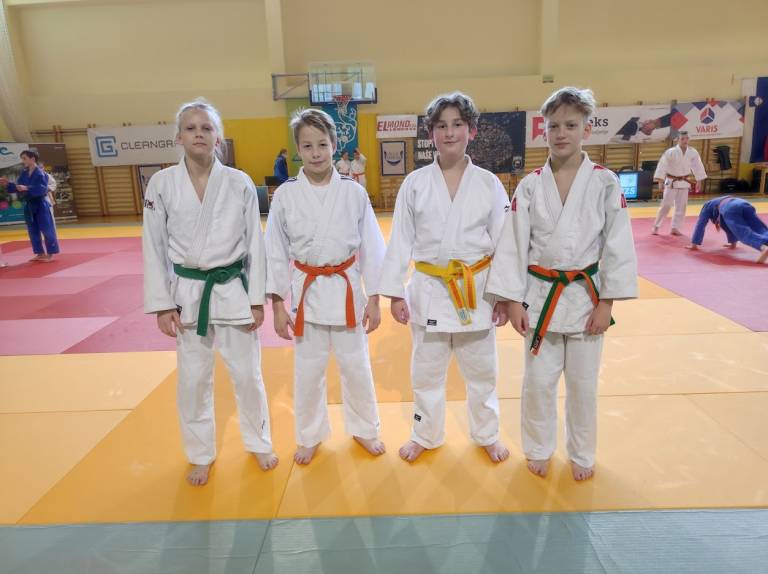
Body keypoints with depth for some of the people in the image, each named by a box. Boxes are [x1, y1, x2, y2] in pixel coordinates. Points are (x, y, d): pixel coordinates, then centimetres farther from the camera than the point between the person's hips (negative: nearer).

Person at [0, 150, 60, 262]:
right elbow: (19, 187, 12)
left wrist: (27, 188, -30)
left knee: (47, 229, -2)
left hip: (40, 204, -8)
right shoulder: (24, 173, 9)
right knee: (33, 231, 11)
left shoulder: (40, 173, -12)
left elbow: (42, 189, -22)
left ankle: (50, 253, 7)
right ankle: (40, 253, 20)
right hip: (29, 205, 8)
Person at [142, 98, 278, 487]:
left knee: (247, 373, 10)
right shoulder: (161, 184, -4)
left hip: (233, 290, 0)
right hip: (188, 293, 1)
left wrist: (257, 300, -3)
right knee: (193, 379, 12)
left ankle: (259, 443, 35)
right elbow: (154, 247, 0)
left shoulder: (240, 183, -5)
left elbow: (255, 244, -2)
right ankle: (201, 455, 34)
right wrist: (162, 304, -4)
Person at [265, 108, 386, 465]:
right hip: (306, 292, 0)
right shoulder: (285, 195, -5)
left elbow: (372, 248, -1)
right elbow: (276, 253, -1)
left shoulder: (354, 192, -5)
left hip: (347, 290, 0)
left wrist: (374, 300, -2)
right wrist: (278, 306, -3)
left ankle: (363, 429, 37)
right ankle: (310, 435, 36)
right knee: (308, 371, 13)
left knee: (356, 366, 12)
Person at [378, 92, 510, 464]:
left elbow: (503, 242, 0)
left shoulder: (488, 183, -2)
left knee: (481, 370, 15)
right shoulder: (415, 183, -3)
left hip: (477, 289, 0)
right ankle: (426, 435, 37)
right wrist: (395, 293, -4)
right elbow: (400, 241, -1)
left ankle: (486, 434, 38)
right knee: (426, 370, 14)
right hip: (430, 290, 0)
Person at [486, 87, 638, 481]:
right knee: (538, 381, 10)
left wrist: (606, 303, -6)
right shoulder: (530, 186, -3)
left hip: (585, 296, 0)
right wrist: (513, 301, -7)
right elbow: (513, 245, -3)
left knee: (583, 383, 13)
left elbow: (618, 245, -4)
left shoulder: (605, 183, -5)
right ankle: (539, 448, 33)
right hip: (540, 296, 1)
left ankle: (581, 454, 35)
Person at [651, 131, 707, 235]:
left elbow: (697, 166, 3)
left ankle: (675, 228, 16)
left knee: (681, 206, 6)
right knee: (666, 205, -5)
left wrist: (699, 180, 5)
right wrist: (660, 181, -18)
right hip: (671, 182, -4)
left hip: (684, 182, 4)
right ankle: (656, 226, 6)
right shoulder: (670, 152, -16)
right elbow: (662, 166, -15)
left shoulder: (693, 152, -6)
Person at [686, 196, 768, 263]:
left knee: (745, 234, -23)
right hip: (746, 206, 6)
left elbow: (700, 224, 29)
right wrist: (733, 242, 66)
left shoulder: (708, 206, 36)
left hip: (730, 210, -6)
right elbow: (732, 226, 57)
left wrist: (694, 244, 30)